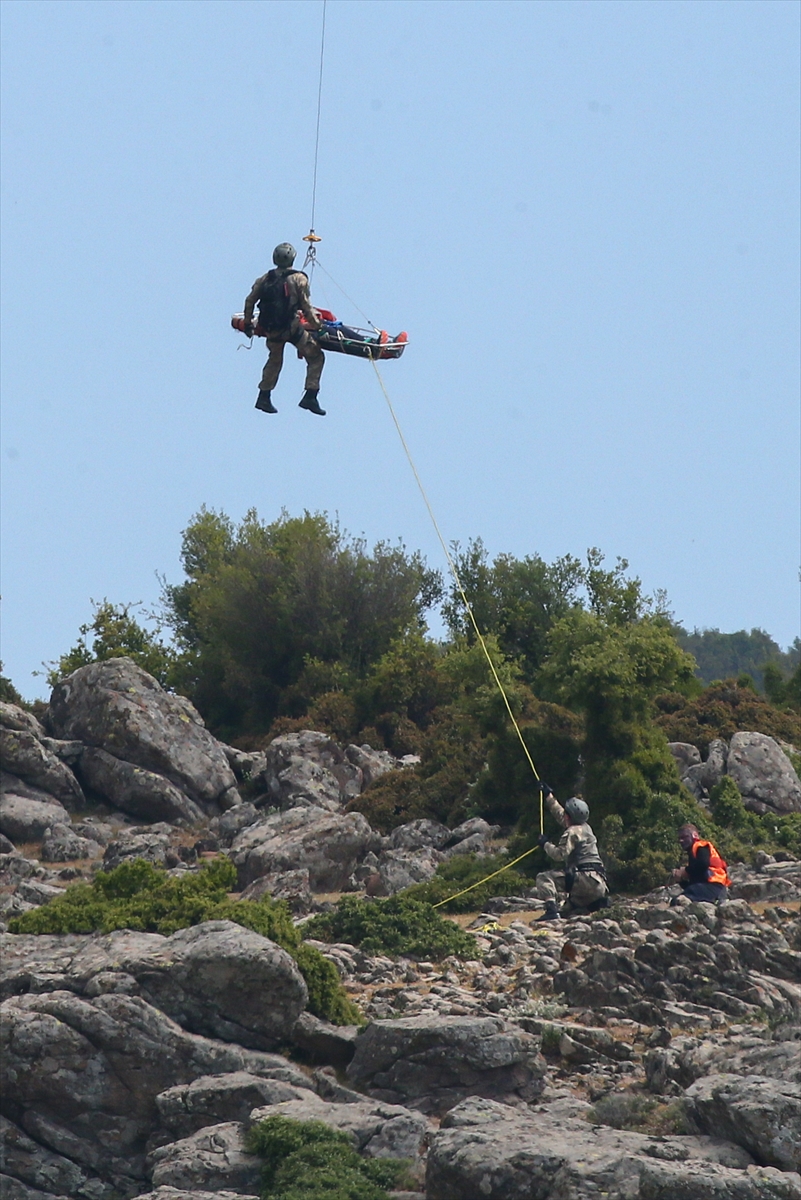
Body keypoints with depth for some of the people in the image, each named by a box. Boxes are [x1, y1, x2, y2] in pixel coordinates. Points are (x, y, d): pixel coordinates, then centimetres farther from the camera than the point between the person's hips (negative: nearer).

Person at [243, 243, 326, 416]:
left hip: (271, 329, 5)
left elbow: (250, 301, 10)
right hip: (292, 327, -5)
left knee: (275, 359, 28)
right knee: (315, 357, 8)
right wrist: (316, 324, 5)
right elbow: (305, 305, -7)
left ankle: (264, 397, 29)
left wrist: (248, 323, 22)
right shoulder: (298, 279, -7)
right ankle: (310, 397, 0)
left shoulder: (265, 279, 6)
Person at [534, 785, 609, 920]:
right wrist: (548, 796, 43)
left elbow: (559, 854, -17)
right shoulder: (586, 827, 21)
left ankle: (551, 910, -30)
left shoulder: (572, 832, -7)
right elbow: (560, 814, 36)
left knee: (544, 878, -16)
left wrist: (546, 844, 0)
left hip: (585, 878, -9)